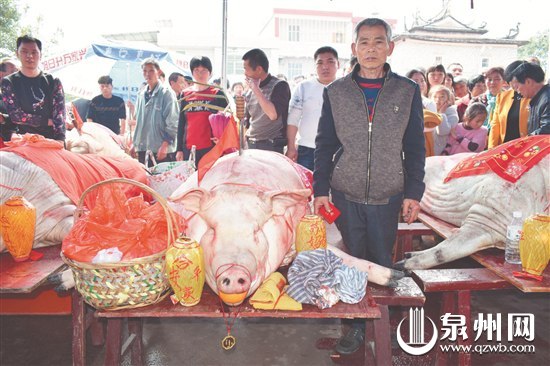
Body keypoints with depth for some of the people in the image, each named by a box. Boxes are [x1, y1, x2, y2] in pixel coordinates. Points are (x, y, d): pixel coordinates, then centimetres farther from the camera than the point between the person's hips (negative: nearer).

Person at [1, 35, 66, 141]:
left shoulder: (53, 82, 7)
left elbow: (59, 116, -3)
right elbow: (16, 115, -3)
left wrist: (60, 143, -17)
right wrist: (48, 121, -6)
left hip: (51, 138, 1)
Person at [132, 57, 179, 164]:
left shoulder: (166, 93, -6)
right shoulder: (141, 94, 14)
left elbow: (172, 123, -10)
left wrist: (165, 144, -16)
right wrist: (135, 143, 16)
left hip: (162, 150, -6)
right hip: (142, 148, 6)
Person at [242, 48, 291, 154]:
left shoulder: (280, 86, -6)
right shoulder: (251, 92, 13)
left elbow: (273, 114, -20)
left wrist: (256, 89, -15)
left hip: (271, 146, -6)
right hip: (250, 145, 6)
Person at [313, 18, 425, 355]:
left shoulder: (408, 92, 3)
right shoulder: (335, 92, 3)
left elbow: (415, 147, 4)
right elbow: (325, 144, 4)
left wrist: (413, 192, -1)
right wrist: (320, 189, -2)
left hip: (388, 197, 0)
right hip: (344, 195, 1)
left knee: (382, 263, 9)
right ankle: (357, 325, 23)